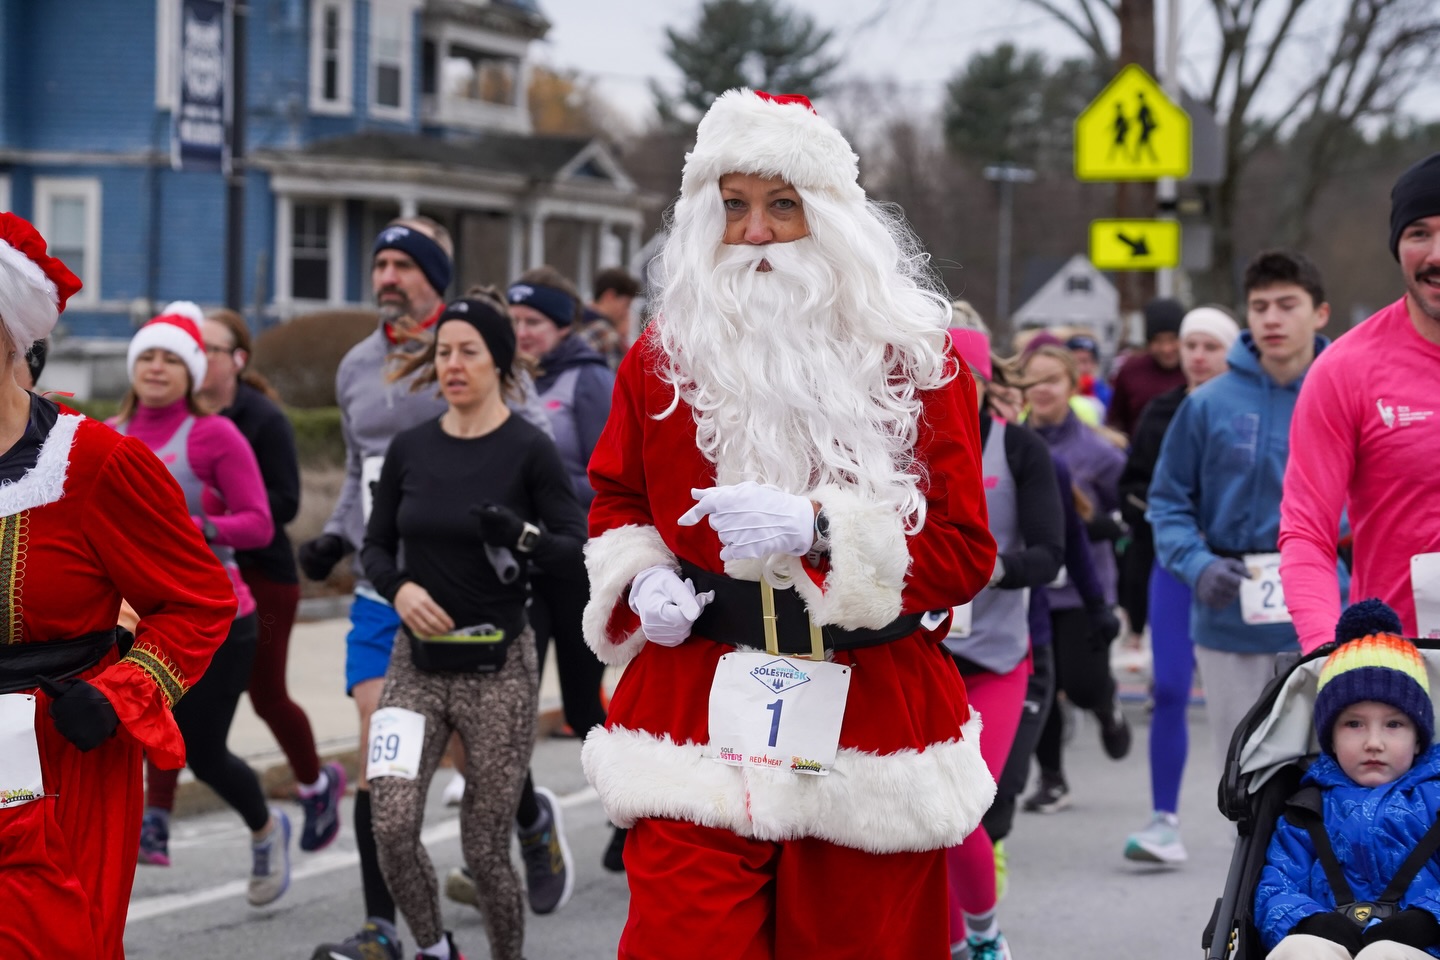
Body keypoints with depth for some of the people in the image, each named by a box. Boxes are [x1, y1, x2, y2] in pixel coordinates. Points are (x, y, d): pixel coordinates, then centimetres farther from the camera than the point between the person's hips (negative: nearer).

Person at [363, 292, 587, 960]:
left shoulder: (528, 450, -6)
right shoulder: (409, 448, 5)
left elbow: (578, 546, -9)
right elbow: (376, 545, 13)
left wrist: (522, 537, -28)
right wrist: (400, 587, -8)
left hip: (497, 670, -3)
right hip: (417, 662, 3)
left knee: (484, 847, 0)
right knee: (391, 827, -11)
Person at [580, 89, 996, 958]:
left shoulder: (916, 357, 0)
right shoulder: (664, 356, 7)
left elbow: (964, 553, -5)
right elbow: (617, 499, 23)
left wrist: (817, 529, -19)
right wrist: (642, 581, 0)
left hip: (869, 727, -1)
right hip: (696, 725, 1)